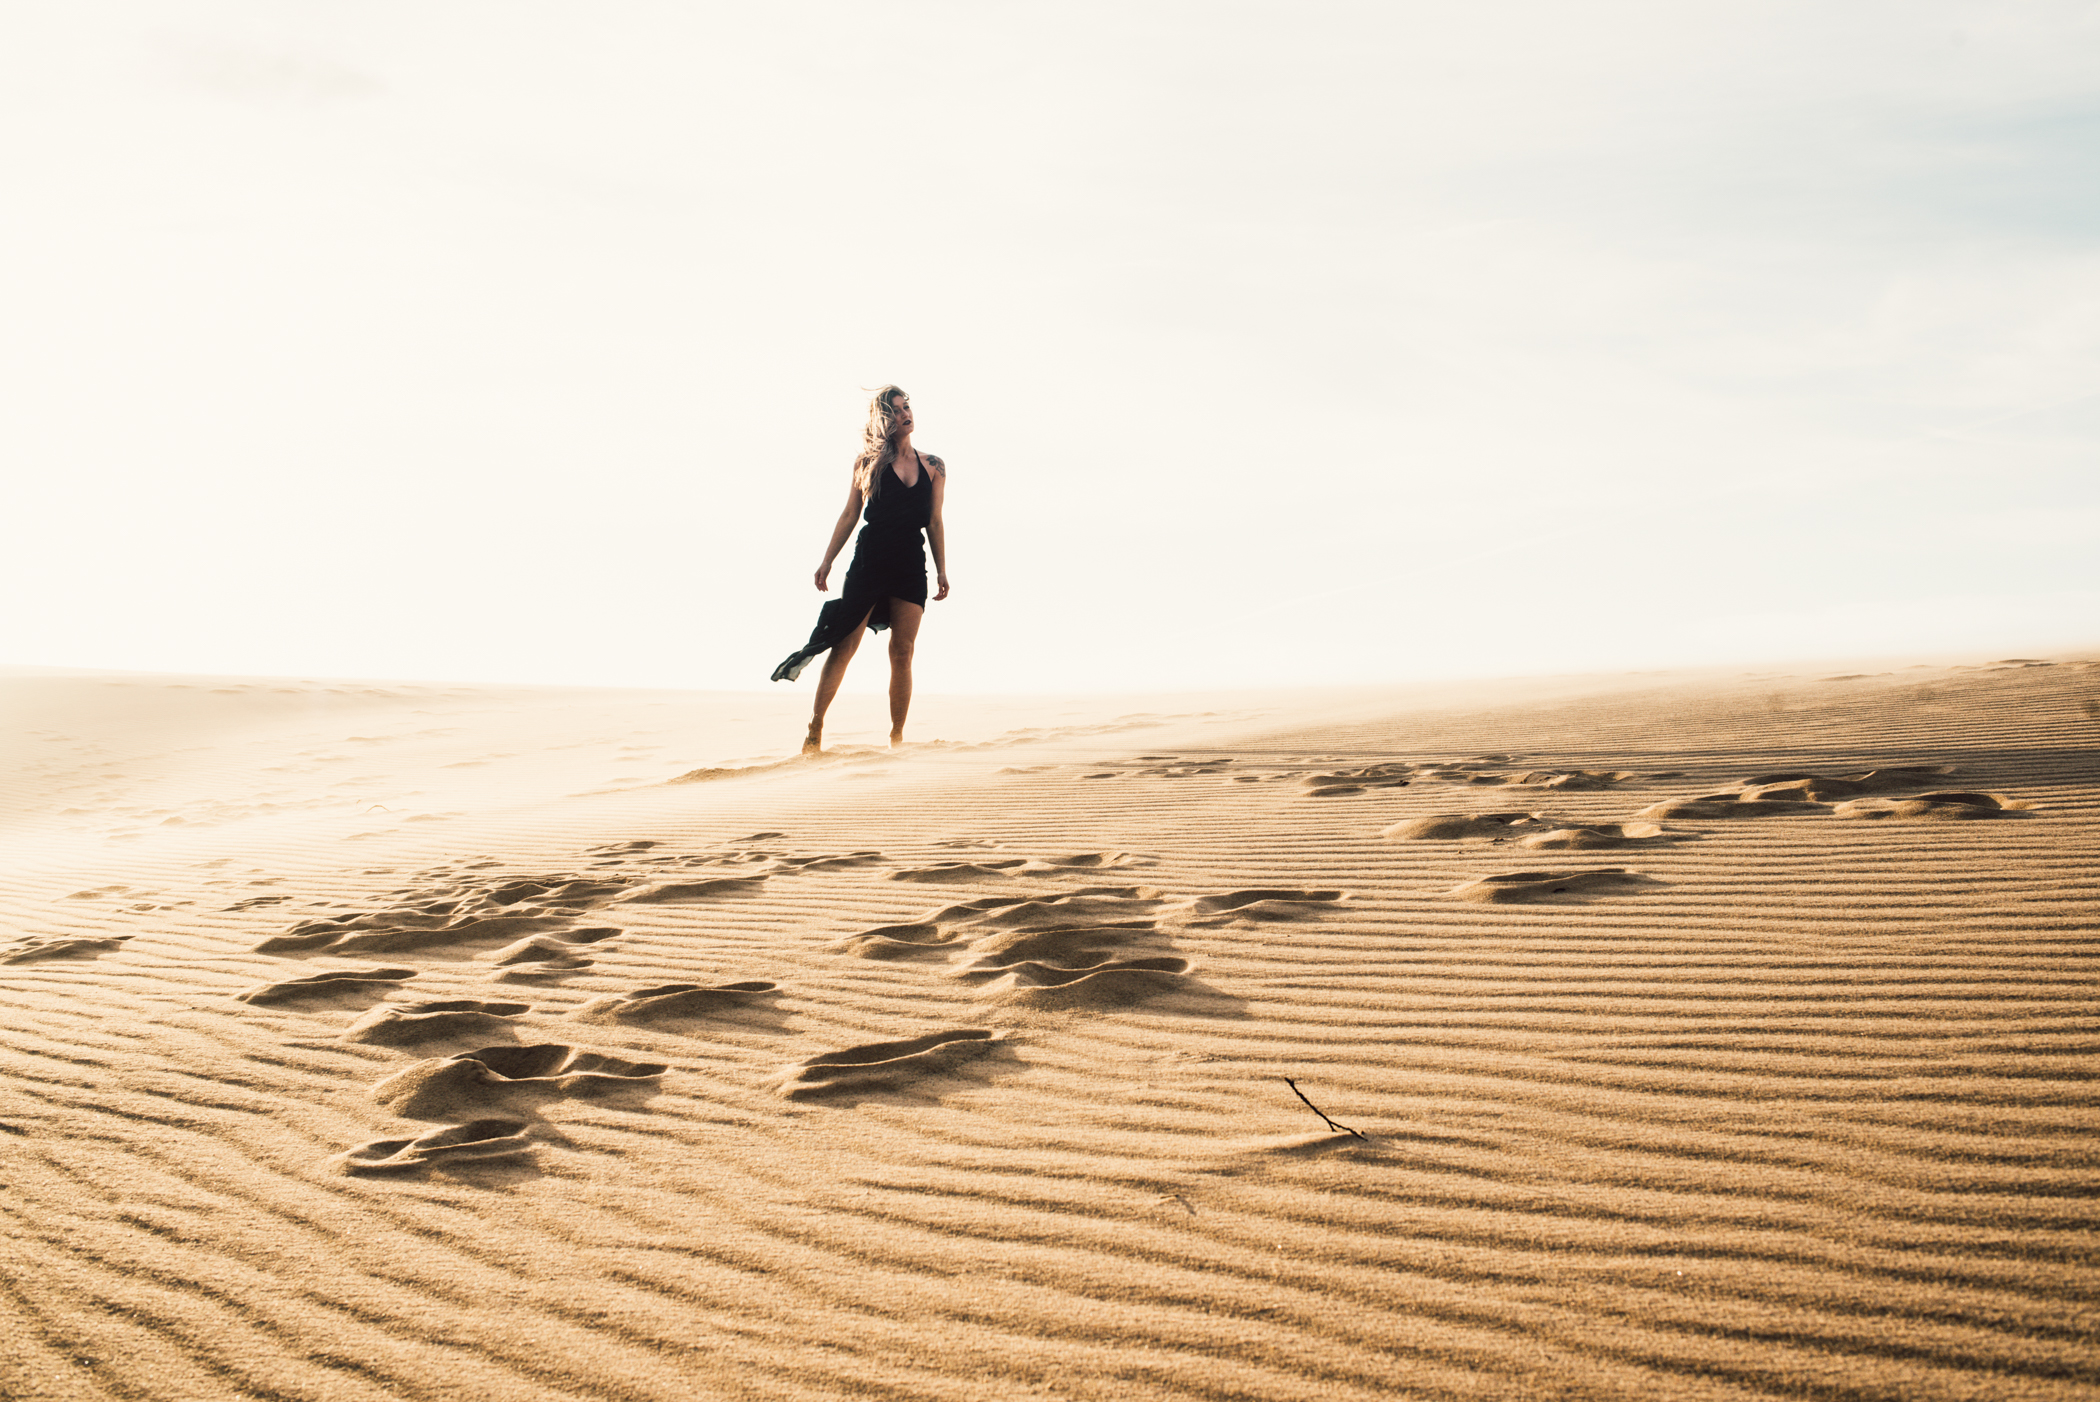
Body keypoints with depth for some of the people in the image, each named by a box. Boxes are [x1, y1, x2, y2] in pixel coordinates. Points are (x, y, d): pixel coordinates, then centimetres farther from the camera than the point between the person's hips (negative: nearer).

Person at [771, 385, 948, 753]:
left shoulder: (933, 466, 10)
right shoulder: (868, 461, 5)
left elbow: (935, 523, 12)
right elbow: (849, 515, 6)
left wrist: (942, 570, 7)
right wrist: (827, 561, 1)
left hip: (911, 564, 2)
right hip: (869, 558, -2)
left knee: (902, 651, -1)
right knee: (845, 644, -6)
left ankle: (897, 736, 5)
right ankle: (815, 727, -1)